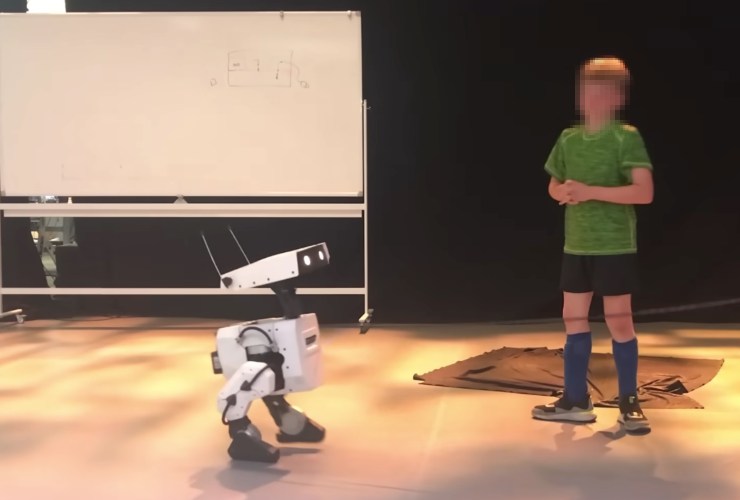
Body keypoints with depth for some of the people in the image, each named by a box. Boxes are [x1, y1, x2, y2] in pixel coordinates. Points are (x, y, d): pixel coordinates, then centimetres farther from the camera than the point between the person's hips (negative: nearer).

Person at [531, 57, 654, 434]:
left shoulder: (627, 137, -10)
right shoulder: (568, 139, 7)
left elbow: (644, 192, -18)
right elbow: (554, 187, 17)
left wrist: (591, 192, -23)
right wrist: (564, 192, -7)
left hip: (614, 246, -6)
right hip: (576, 245, 6)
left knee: (619, 322, 0)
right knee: (574, 319, 9)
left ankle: (629, 403, 12)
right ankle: (576, 400, 19)